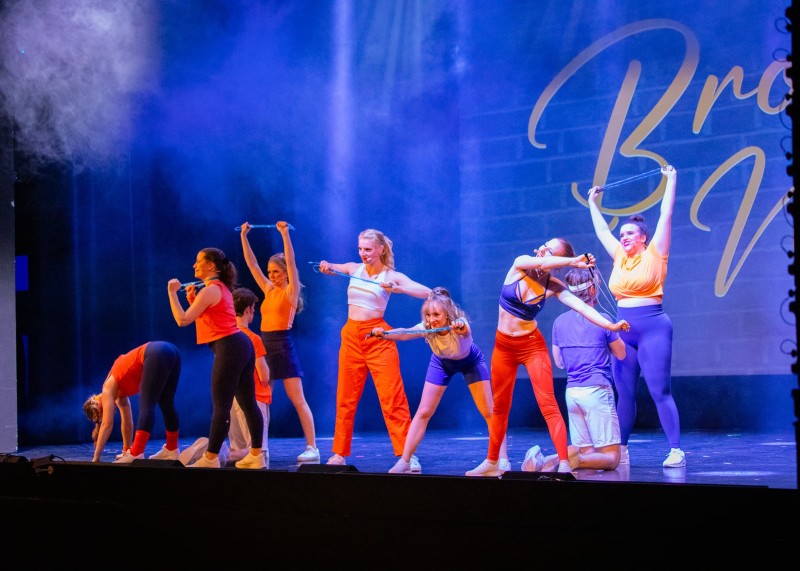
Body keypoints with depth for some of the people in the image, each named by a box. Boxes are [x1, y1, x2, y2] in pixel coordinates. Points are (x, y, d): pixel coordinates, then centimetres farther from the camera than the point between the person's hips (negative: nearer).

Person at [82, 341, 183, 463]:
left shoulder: (108, 390, 7)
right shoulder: (119, 390, 28)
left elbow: (107, 424, 2)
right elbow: (127, 423, 34)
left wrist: (96, 457, 3)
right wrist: (127, 450, 38)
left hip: (157, 355, -8)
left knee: (146, 407, -12)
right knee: (167, 406, 17)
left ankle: (136, 454, -20)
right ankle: (171, 450, 23)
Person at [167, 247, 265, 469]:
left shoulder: (210, 290, -9)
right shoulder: (221, 288, 21)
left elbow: (183, 320, -12)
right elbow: (205, 317, 26)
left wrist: (172, 293, -4)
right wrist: (192, 300, 16)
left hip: (228, 348, -10)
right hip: (241, 345, 10)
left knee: (220, 406, -6)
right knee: (248, 403, 10)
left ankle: (211, 458, -2)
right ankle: (256, 455, 12)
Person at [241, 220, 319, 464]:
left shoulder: (290, 291, -3)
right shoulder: (269, 290, 14)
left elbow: (291, 262, -15)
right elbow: (252, 264, 15)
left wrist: (285, 234, -20)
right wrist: (244, 236, 10)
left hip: (283, 345, -7)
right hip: (264, 344, 7)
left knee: (298, 400, -9)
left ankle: (312, 448, -10)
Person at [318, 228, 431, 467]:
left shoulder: (391, 276, -3)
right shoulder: (354, 269, 9)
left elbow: (426, 292, -13)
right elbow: (329, 268, 24)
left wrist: (396, 288, -25)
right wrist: (326, 267, 0)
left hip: (377, 337, -4)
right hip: (351, 336, 4)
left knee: (392, 398, -8)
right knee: (346, 398, 8)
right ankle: (339, 454, 16)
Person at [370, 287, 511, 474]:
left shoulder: (460, 325, -39)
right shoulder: (426, 328, -33)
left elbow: (465, 331, -65)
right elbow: (404, 333, -52)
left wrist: (462, 329, -89)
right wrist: (384, 334, -72)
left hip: (470, 361, -2)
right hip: (442, 362, 2)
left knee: (489, 412, -9)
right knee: (423, 412, -3)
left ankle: (503, 460, -1)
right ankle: (404, 461, 2)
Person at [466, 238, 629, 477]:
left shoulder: (553, 286, -11)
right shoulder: (520, 264, -9)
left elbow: (581, 306, -22)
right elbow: (539, 263, -30)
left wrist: (611, 325, -33)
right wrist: (574, 261, -31)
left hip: (532, 345, -2)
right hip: (503, 345, 2)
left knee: (548, 404, -13)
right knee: (500, 406, 13)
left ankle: (564, 463, -18)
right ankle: (491, 462, 24)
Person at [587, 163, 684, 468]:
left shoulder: (654, 254, 0)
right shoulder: (620, 257, 14)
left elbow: (666, 215, -1)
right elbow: (602, 230, 27)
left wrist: (671, 180, 3)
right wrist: (593, 203, 36)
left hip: (653, 328, -6)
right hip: (624, 330, 6)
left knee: (660, 392, -10)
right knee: (624, 393, 7)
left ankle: (676, 450, -10)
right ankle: (621, 450, 12)